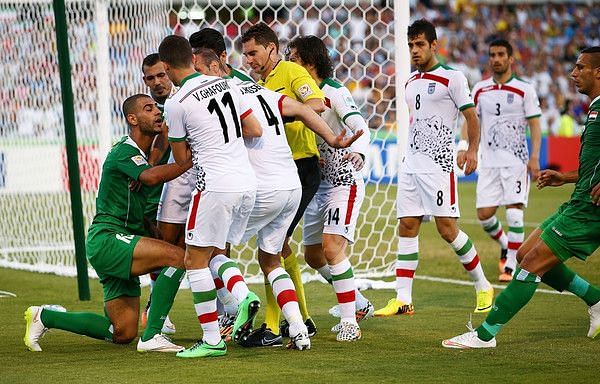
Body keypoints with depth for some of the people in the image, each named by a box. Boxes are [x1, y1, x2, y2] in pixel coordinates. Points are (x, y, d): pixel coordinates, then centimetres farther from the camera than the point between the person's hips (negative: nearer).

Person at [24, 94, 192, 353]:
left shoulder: (142, 155, 19)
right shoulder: (124, 152, -11)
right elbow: (150, 177, -31)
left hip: (121, 242, 10)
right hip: (107, 239, -10)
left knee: (123, 333, 7)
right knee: (177, 257, -27)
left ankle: (45, 316, 21)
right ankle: (151, 336, -25)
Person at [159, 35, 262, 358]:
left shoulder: (176, 104, -9)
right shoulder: (225, 84, 9)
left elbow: (181, 159, 2)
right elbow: (255, 130, 14)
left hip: (215, 186, -7)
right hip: (247, 182, 7)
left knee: (195, 259, 2)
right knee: (215, 253, 21)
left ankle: (212, 340, -1)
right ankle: (244, 298, -2)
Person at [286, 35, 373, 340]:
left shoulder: (334, 91, -13)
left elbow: (359, 126, -25)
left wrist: (359, 152, -44)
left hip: (344, 181, -9)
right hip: (317, 183, 9)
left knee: (331, 247, -20)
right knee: (313, 255, 12)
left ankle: (349, 322, -15)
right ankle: (359, 305, 28)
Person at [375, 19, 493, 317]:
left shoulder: (452, 77, -6)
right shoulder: (411, 82, 15)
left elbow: (471, 116, -6)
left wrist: (472, 150, -16)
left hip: (439, 164, -7)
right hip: (410, 164, 7)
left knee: (446, 228, -8)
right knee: (407, 227, 0)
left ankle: (483, 287, 8)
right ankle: (402, 300, -1)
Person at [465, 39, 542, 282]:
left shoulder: (524, 90, -1)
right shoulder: (480, 90, 9)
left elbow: (534, 125, -1)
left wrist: (534, 158, -11)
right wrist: (464, 146, -2)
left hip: (517, 161, -3)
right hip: (489, 162, 4)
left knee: (514, 213, -12)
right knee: (484, 215, 0)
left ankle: (511, 266, -5)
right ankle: (505, 246, 28)